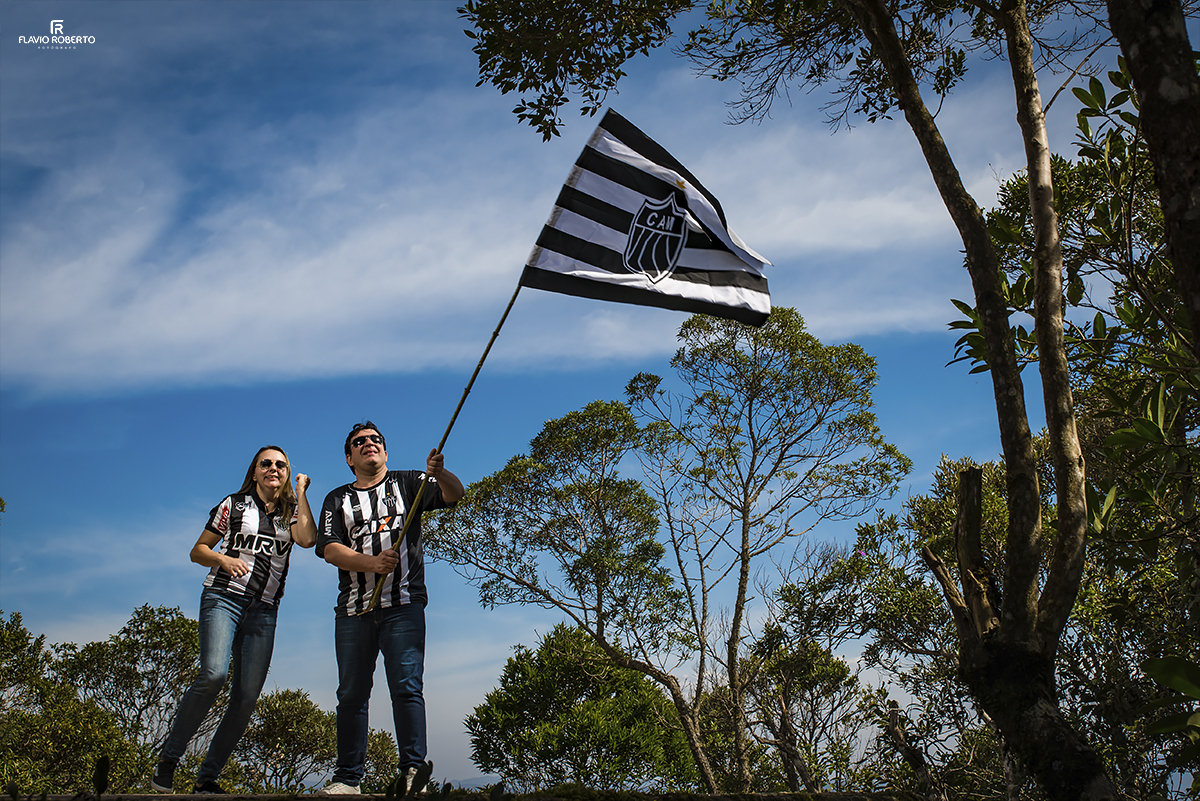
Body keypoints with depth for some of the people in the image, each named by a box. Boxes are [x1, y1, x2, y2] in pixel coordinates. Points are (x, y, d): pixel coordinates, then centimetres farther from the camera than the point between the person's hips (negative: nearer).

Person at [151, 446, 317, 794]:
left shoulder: (291, 512, 15)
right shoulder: (234, 504, 11)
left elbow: (307, 539, -8)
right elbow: (198, 550, 13)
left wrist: (301, 491, 1)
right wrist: (223, 559, -8)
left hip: (264, 611, 3)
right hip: (223, 598, -3)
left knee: (246, 699, -5)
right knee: (213, 675, -25)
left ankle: (207, 778, 5)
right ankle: (168, 759, -11)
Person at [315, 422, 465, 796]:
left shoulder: (408, 483, 12)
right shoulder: (338, 500, 15)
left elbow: (455, 494, -2)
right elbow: (329, 549, 1)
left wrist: (439, 473, -25)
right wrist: (373, 563, -15)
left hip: (403, 606, -2)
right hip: (353, 611, 3)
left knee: (407, 686, -12)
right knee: (351, 694, 5)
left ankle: (413, 766, -15)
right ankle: (348, 777, 10)